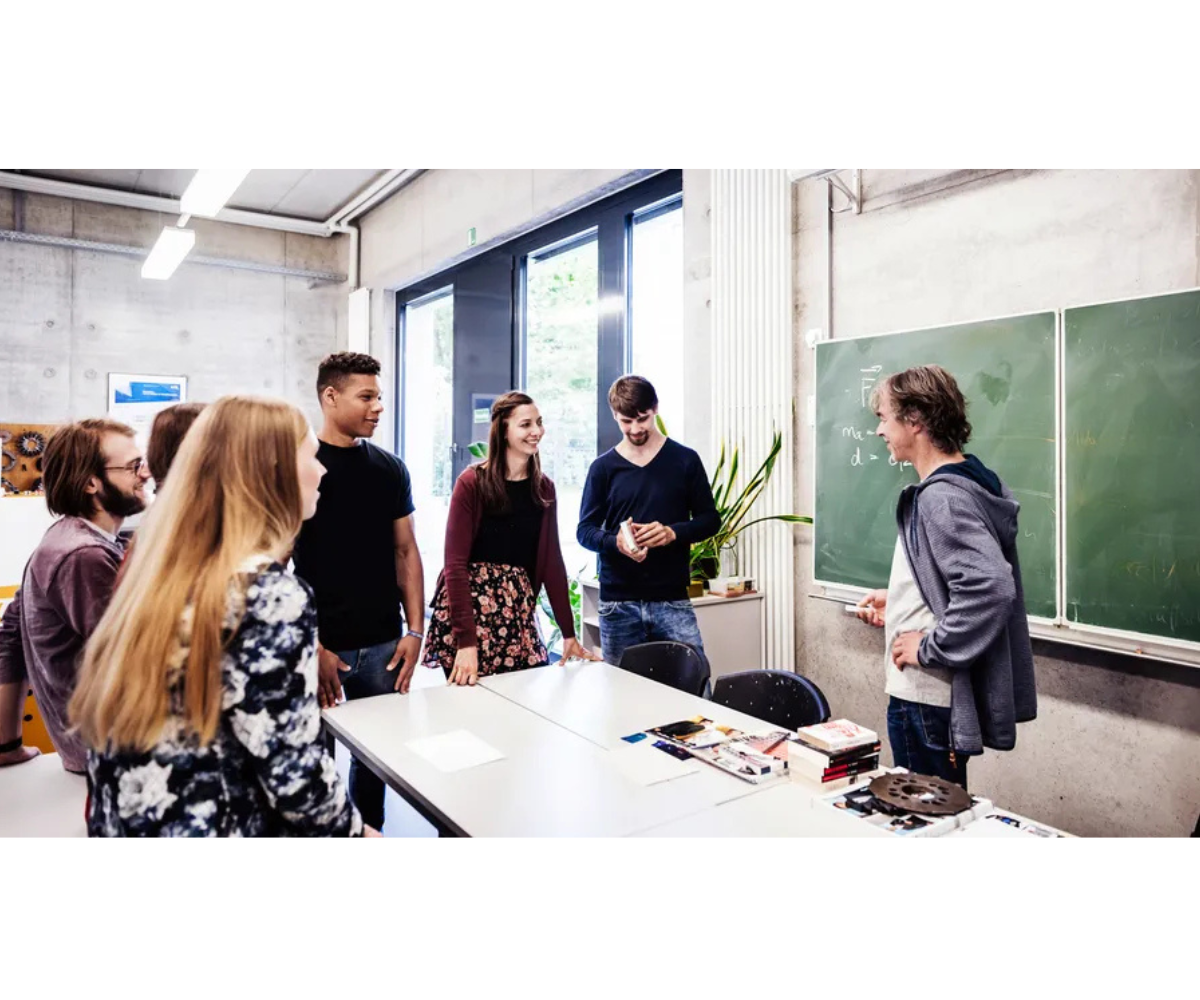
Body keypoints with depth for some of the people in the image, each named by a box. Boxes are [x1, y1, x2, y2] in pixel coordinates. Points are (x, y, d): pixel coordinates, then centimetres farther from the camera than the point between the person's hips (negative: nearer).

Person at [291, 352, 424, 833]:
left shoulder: (390, 468, 7)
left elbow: (406, 552, 9)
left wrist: (414, 630, 2)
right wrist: (311, 647, -13)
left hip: (383, 644, 4)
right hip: (322, 645, -3)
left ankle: (370, 833, 35)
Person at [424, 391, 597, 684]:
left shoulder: (543, 488, 5)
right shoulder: (472, 483, -10)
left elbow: (551, 560, 6)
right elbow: (455, 563, -13)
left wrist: (568, 633, 4)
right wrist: (466, 641, -21)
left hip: (518, 615, 4)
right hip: (467, 608, -4)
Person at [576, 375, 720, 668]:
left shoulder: (685, 460, 4)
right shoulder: (603, 467, 5)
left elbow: (710, 519, 6)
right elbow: (585, 530, 5)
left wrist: (672, 532, -14)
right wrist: (615, 542, -18)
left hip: (672, 599, 0)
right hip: (617, 603, 1)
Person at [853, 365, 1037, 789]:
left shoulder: (941, 498, -22)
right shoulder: (966, 481, 8)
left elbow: (991, 587, -33)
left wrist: (929, 647, -22)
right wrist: (898, 602, 14)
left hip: (927, 700, -10)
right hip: (931, 692, 10)